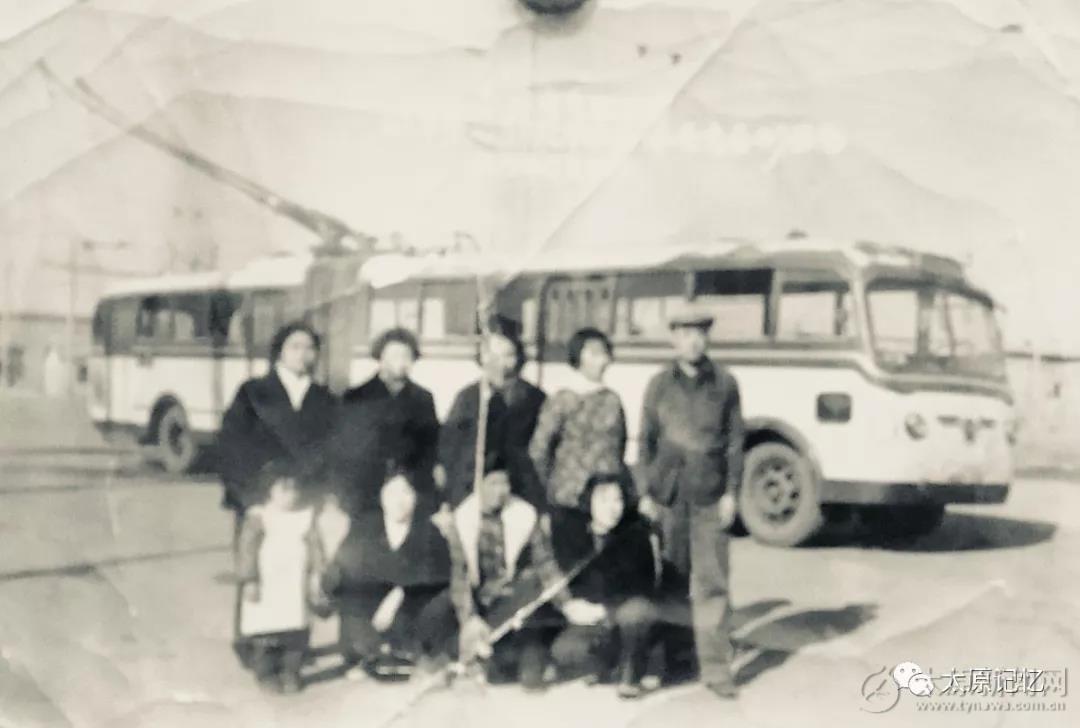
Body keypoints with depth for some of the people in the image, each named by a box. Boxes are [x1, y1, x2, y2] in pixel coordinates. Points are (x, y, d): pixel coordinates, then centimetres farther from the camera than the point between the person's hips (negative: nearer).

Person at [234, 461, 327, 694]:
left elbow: (314, 544, 7)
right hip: (266, 582, -3)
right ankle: (265, 673, 14)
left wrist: (315, 575, 3)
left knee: (297, 628, 4)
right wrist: (249, 581, -13)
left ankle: (291, 672, 17)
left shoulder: (306, 514, 3)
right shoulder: (258, 516, -9)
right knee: (264, 627, -1)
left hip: (296, 584, 3)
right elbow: (247, 548, -9)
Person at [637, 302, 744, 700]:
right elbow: (646, 440, 6)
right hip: (667, 492, 1)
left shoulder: (724, 383, 2)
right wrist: (645, 492, 1)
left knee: (712, 583, -2)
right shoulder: (659, 384, 4)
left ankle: (716, 667, 4)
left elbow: (735, 439, 3)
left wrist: (730, 491, -2)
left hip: (709, 496, -1)